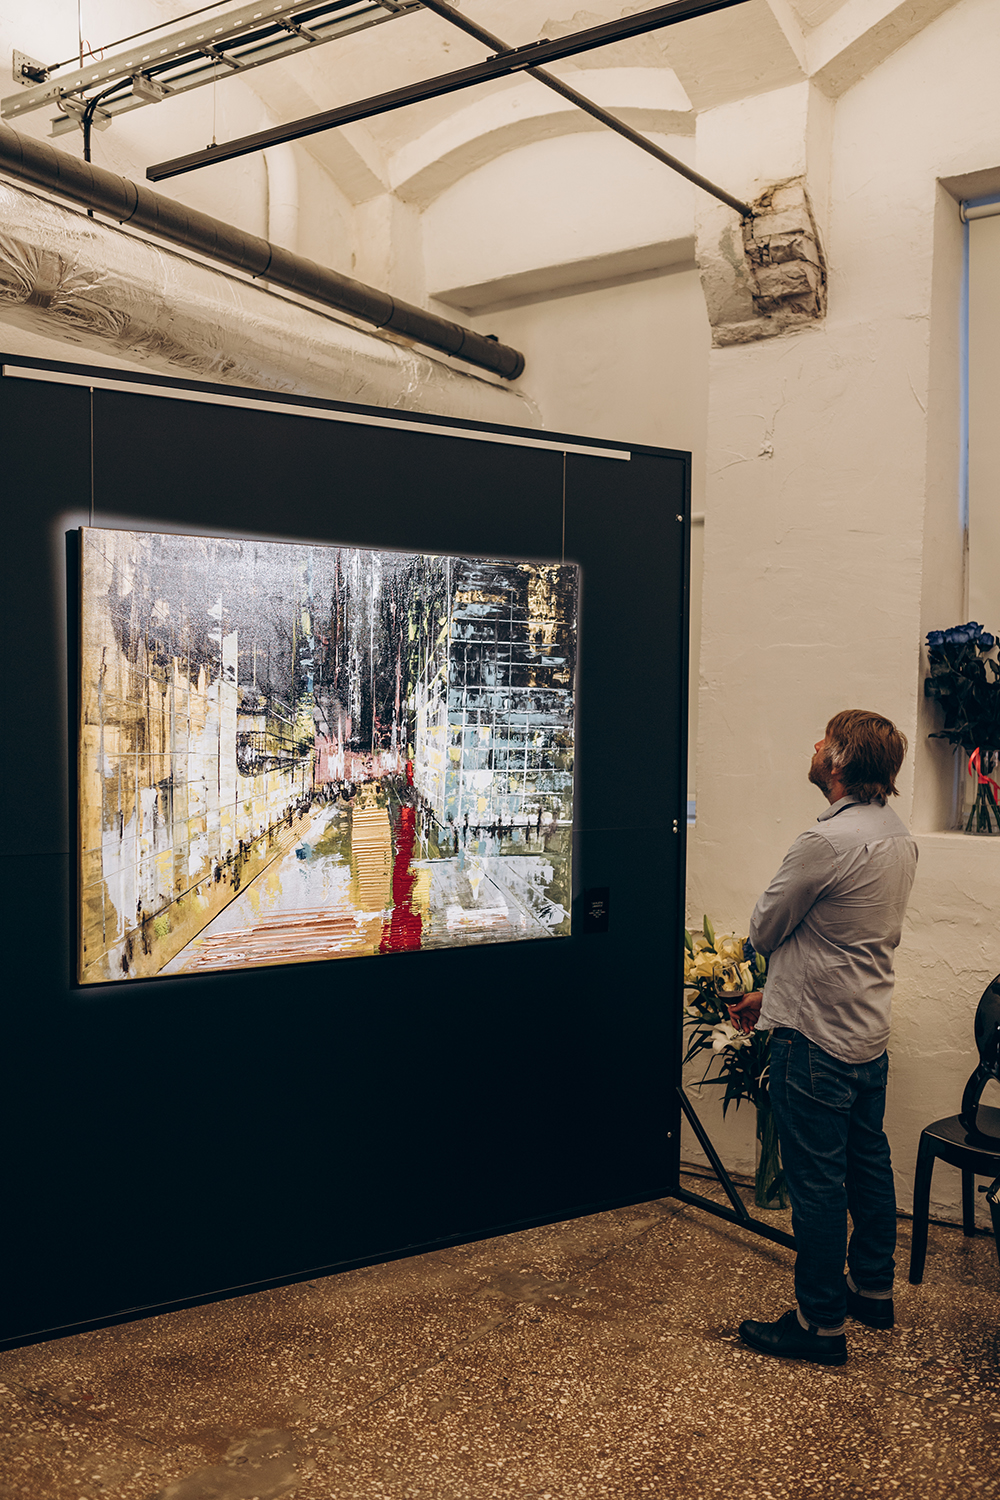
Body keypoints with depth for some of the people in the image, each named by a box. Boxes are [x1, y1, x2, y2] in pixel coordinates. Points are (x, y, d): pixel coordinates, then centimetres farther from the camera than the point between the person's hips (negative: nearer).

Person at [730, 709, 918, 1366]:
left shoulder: (827, 841, -25)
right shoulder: (899, 836, 5)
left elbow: (765, 931, -14)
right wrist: (775, 995, 16)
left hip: (816, 1041, -9)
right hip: (870, 1034, 9)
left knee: (816, 1183, 3)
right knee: (869, 1165, 21)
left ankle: (821, 1323, 16)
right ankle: (874, 1288, 37)